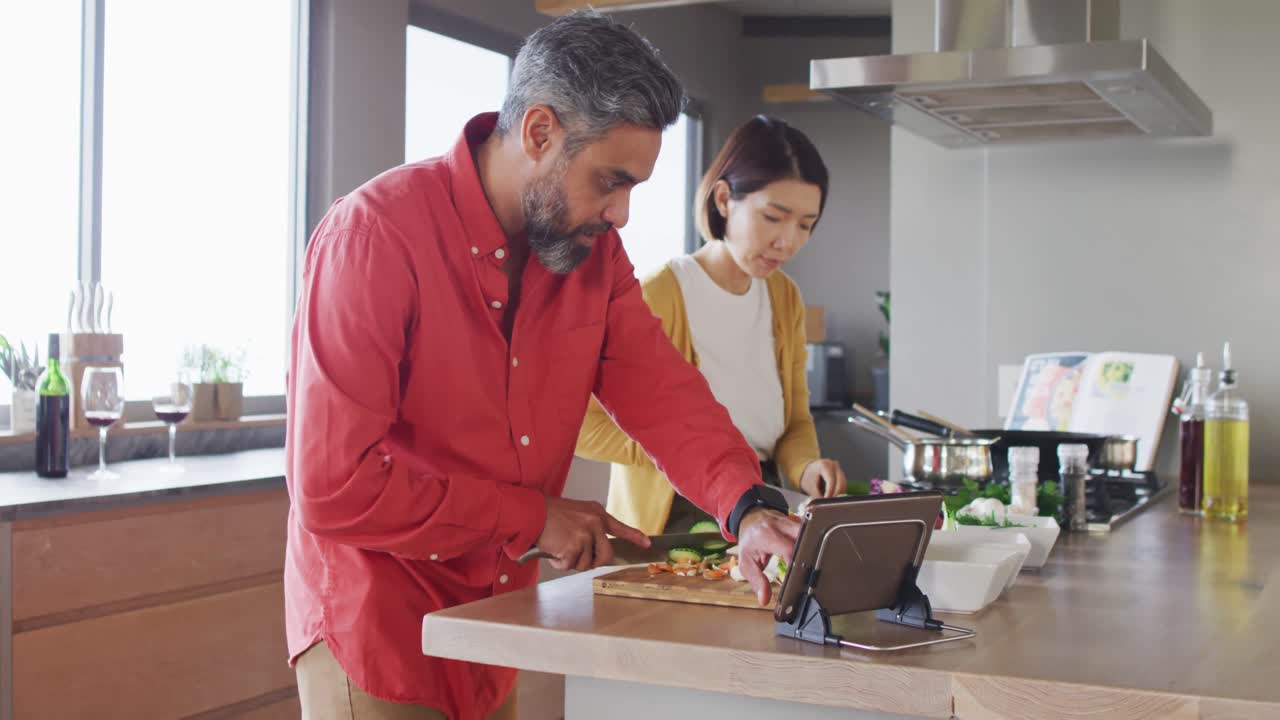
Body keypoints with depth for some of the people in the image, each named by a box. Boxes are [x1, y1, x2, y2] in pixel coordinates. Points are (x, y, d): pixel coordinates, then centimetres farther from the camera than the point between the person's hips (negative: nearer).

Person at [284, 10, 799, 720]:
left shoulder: (592, 247, -1)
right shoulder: (374, 234, -23)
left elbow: (659, 389, -5)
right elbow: (331, 487, -25)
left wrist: (748, 506, -24)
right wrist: (532, 519, -19)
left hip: (498, 617, 7)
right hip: (379, 627, -6)